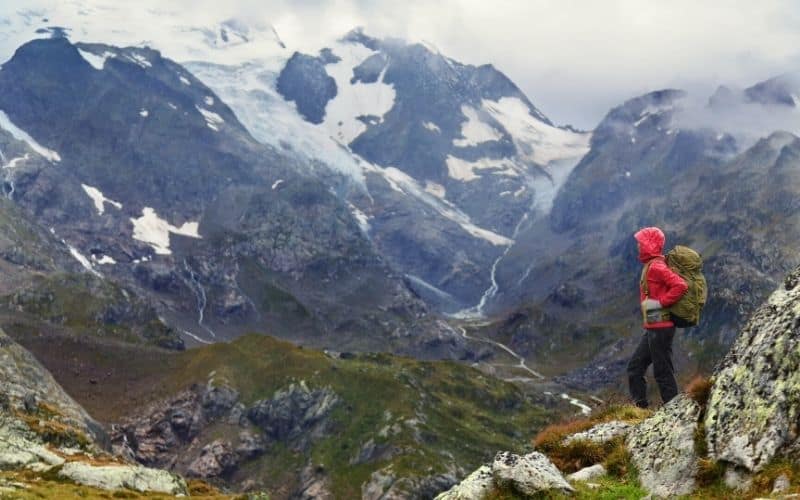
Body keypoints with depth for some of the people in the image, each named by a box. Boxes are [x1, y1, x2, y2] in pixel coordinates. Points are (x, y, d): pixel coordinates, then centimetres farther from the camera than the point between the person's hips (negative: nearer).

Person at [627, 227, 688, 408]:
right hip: (652, 328, 10)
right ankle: (640, 407, 17)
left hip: (660, 327, -10)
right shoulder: (651, 265, 14)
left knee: (663, 372, -4)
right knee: (635, 367, 13)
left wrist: (660, 303, -22)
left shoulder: (656, 266, -16)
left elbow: (681, 285, -26)